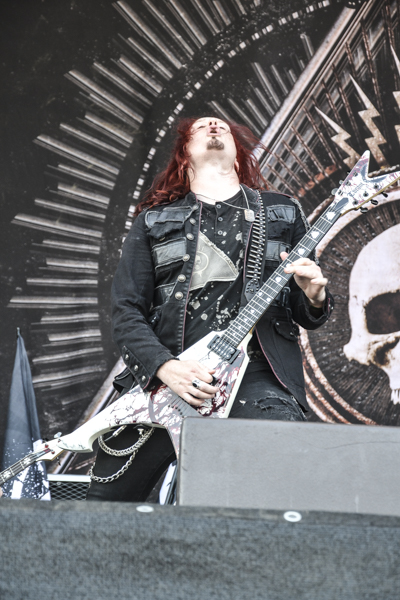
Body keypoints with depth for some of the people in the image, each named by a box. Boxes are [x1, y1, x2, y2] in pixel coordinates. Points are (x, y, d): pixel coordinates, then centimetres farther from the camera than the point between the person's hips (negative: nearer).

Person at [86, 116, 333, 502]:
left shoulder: (283, 214, 17)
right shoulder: (154, 221, 15)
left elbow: (304, 316, 18)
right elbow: (126, 311, 7)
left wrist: (313, 299, -7)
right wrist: (164, 366, -11)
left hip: (254, 374, -1)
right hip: (162, 378, 1)